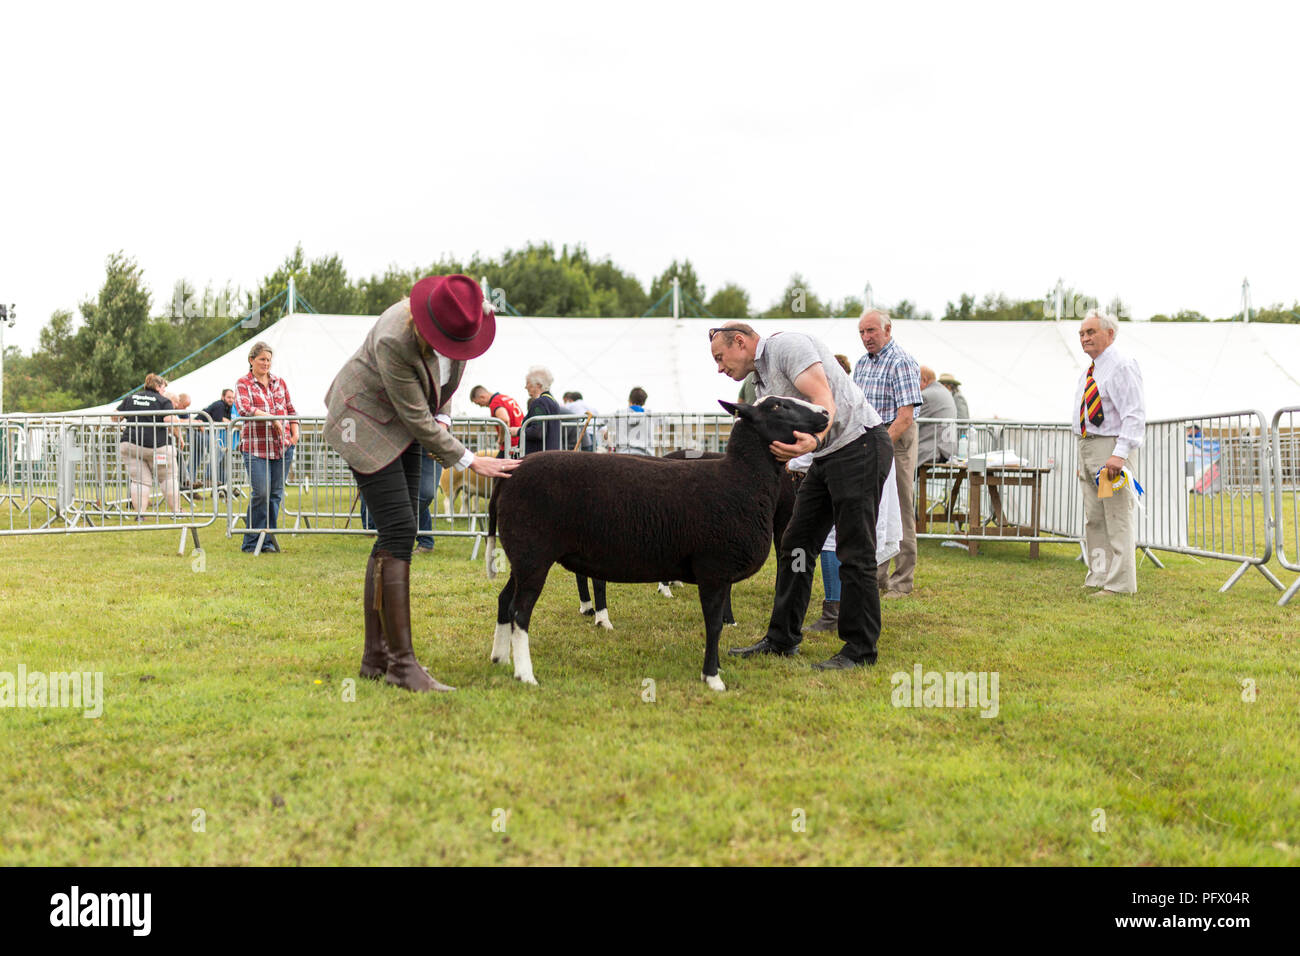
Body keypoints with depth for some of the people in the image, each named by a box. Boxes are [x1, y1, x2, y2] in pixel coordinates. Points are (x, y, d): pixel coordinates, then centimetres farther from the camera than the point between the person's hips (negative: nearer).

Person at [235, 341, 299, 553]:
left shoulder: (279, 382, 17)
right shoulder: (243, 384, 2)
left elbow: (291, 409, 21)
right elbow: (243, 409, -14)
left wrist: (295, 434, 8)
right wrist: (271, 417, -20)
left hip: (281, 446, 5)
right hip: (256, 446, -5)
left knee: (276, 493, 4)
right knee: (261, 492, -11)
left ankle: (268, 540, 11)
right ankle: (250, 542, 1)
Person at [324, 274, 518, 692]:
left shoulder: (460, 319, -11)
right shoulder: (395, 340, -34)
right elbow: (417, 419, -26)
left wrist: (443, 418, -4)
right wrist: (469, 461, -22)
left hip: (404, 423, 8)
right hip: (366, 421, -8)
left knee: (396, 533, 4)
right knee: (398, 531, -16)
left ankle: (375, 656, 10)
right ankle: (401, 663, -14)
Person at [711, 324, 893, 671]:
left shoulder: (787, 345, -11)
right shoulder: (762, 381, 19)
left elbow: (824, 401, -25)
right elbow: (777, 442, 15)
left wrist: (814, 440, -43)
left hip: (860, 445, -10)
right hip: (828, 457, 10)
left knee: (855, 553, -8)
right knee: (796, 545, 8)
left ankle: (860, 649, -1)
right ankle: (781, 639, 14)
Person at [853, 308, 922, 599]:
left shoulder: (902, 362, -11)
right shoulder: (862, 363, 14)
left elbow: (905, 415, -18)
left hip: (895, 439, -8)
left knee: (899, 512, -4)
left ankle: (901, 582, 2)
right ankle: (876, 576, 18)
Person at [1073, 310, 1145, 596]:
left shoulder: (1122, 367, -10)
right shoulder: (1087, 373, 18)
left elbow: (1135, 415, -18)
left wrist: (1119, 454, -27)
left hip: (1111, 446, -9)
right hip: (1087, 446, 9)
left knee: (1117, 519, -7)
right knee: (1093, 519, 12)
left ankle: (1119, 584, -4)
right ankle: (1098, 578, 20)